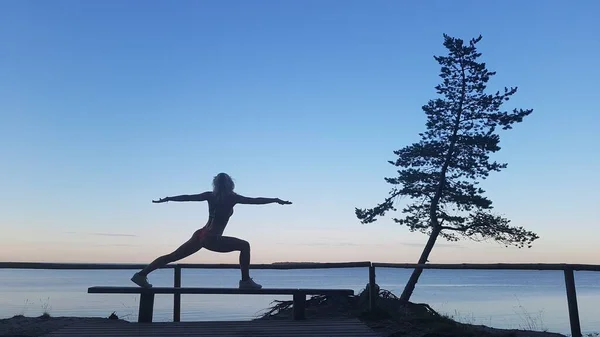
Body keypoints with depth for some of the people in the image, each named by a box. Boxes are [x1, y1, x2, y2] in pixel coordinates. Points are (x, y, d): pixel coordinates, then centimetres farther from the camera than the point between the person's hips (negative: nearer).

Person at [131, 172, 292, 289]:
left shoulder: (210, 195, 10)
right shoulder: (232, 197, -6)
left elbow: (187, 197, 13)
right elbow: (255, 200, -6)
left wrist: (166, 199, 23)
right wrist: (276, 200, 2)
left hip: (200, 235, 7)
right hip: (211, 239, -7)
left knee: (173, 256, 16)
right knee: (244, 246, 0)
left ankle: (141, 274, 21)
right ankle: (246, 281, -3)